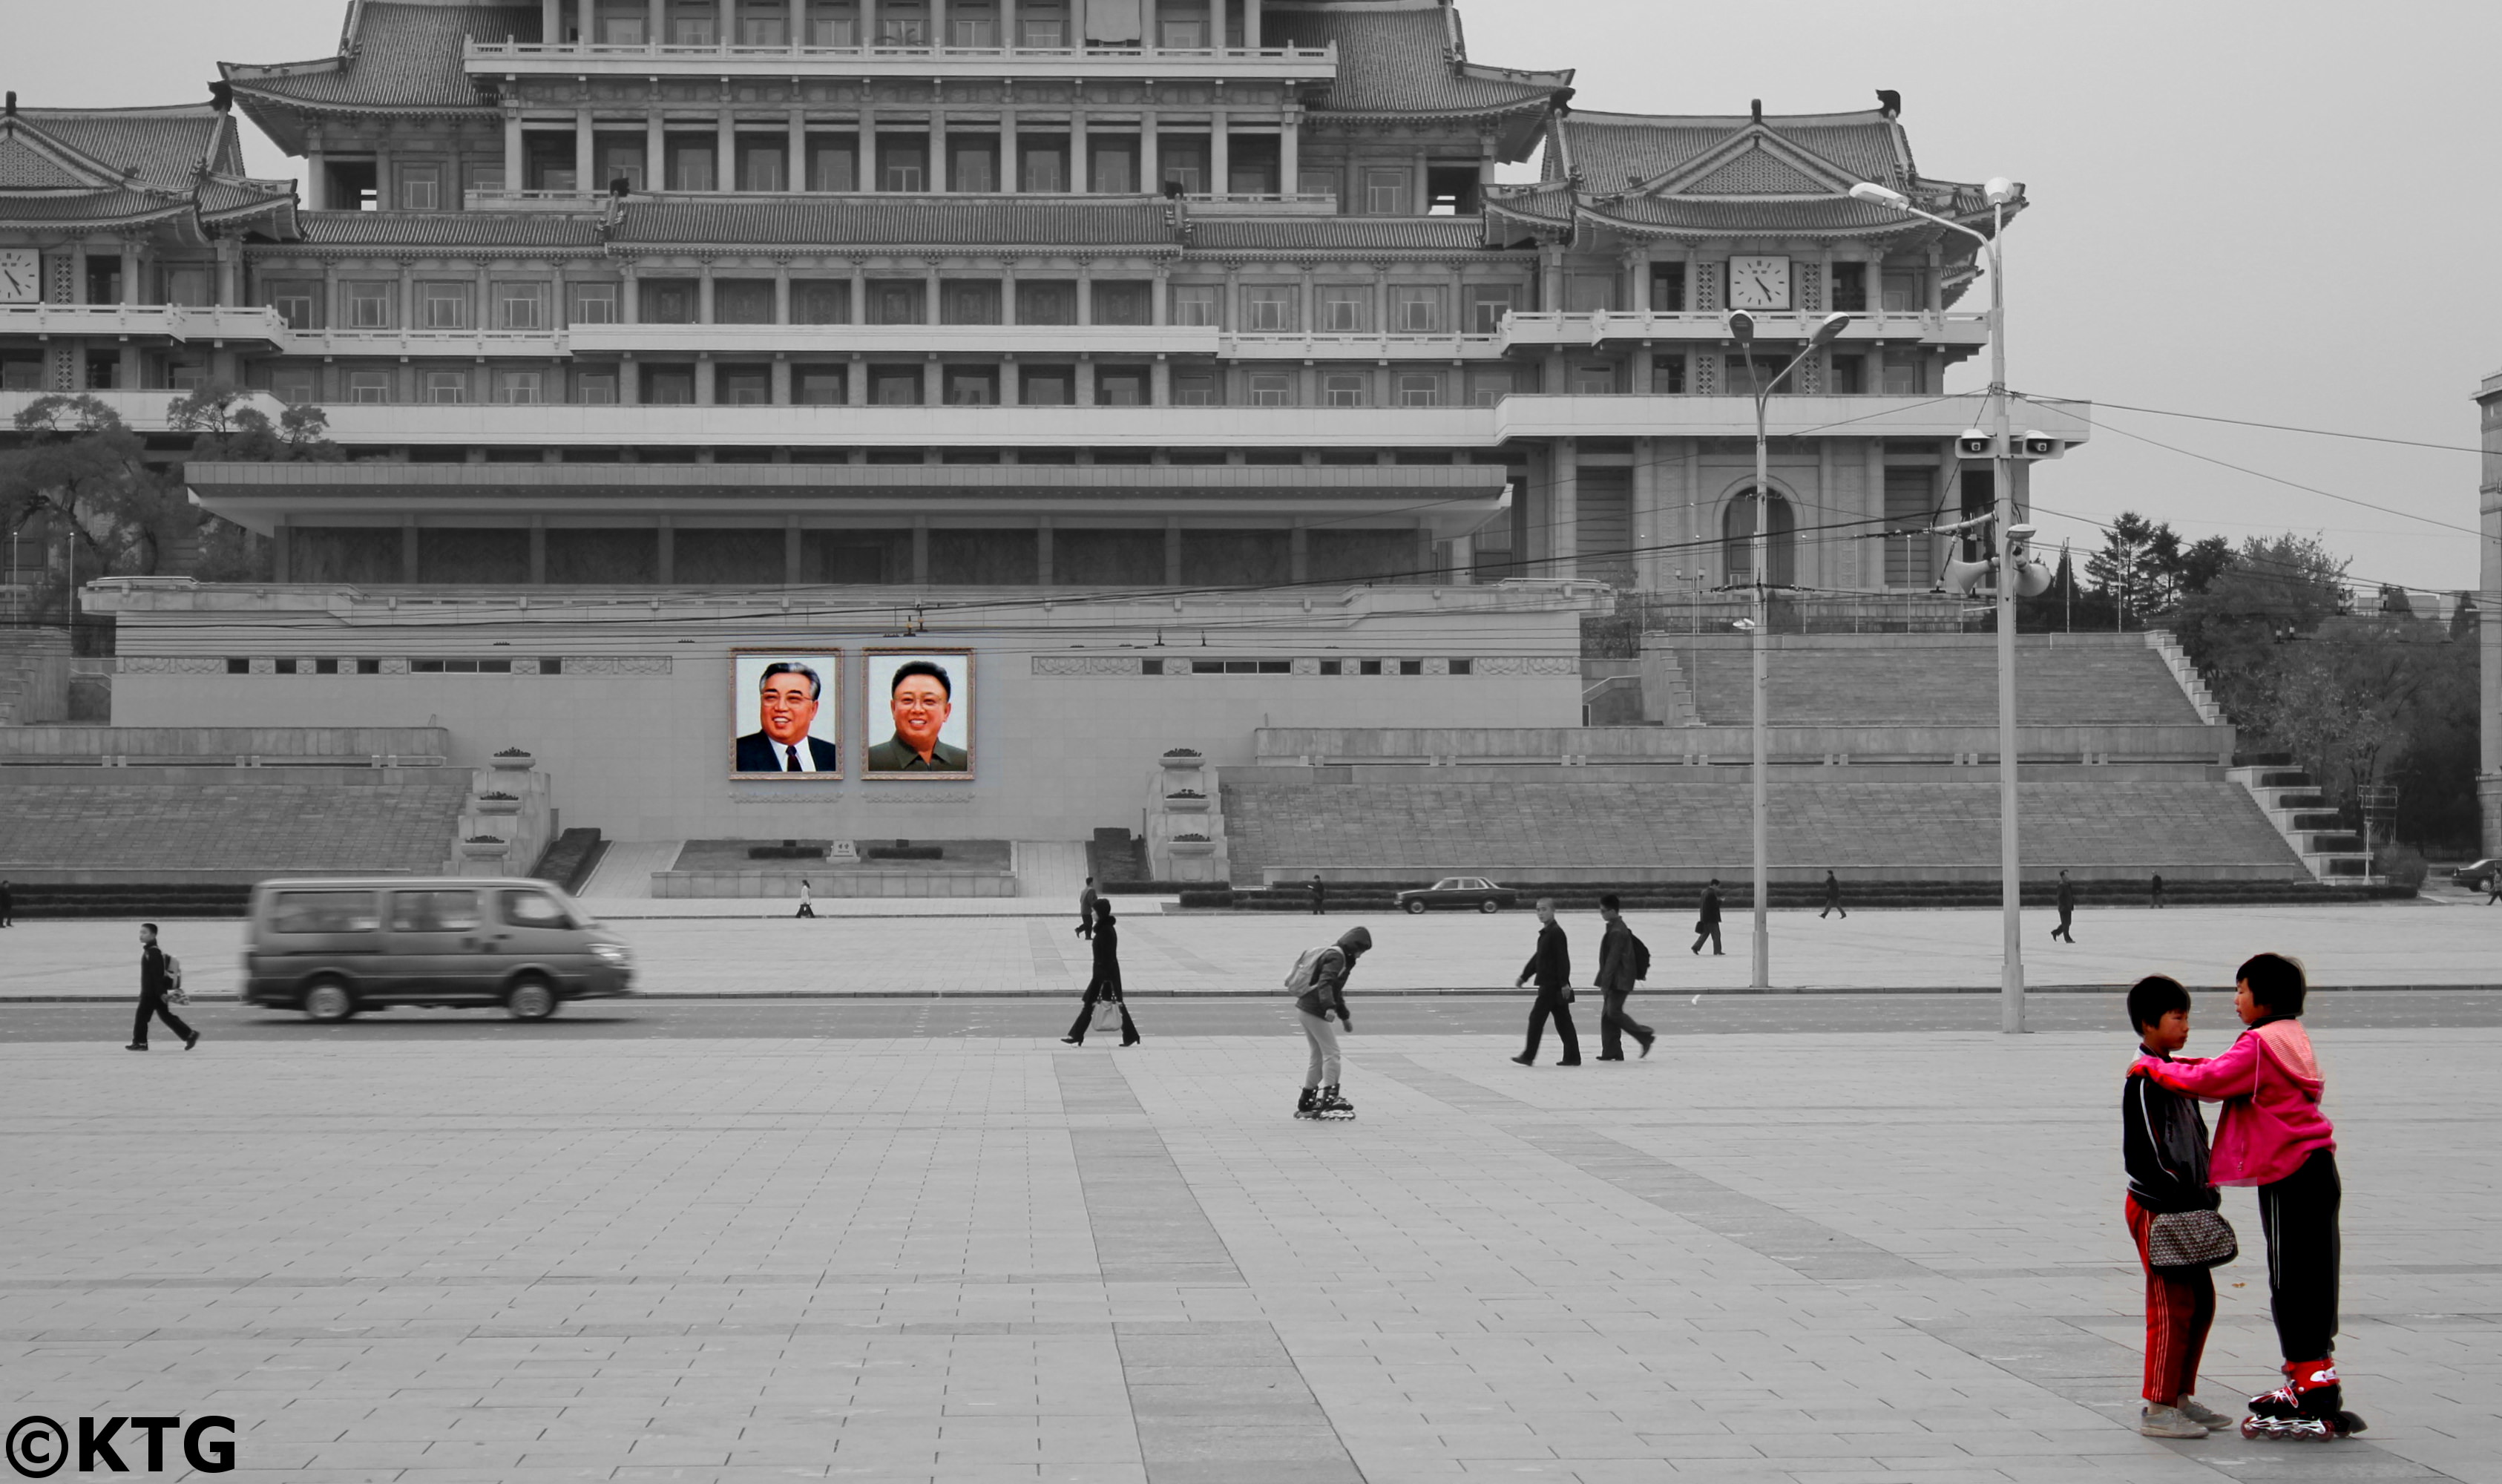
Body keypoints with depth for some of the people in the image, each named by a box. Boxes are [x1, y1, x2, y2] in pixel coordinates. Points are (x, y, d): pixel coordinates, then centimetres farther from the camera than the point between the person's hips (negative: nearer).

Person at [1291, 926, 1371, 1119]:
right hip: (1314, 1011, -10)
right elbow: (1325, 983, -28)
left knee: (1318, 1056, 15)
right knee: (1331, 1053, -9)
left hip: (1305, 1009, 10)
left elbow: (1336, 991, 32)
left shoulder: (1338, 956, 21)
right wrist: (1329, 1007, -41)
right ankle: (1329, 1096, -14)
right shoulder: (1336, 956, -12)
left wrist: (1345, 1016, 38)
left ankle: (1306, 1103, 20)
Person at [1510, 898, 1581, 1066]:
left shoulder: (1556, 933, -13)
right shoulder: (1546, 933, 16)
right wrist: (1524, 977, 24)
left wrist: (1564, 983, -23)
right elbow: (1537, 958, 24)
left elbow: (1563, 959, -19)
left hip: (1551, 985, -10)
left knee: (1536, 1018, -7)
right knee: (1562, 1021, 9)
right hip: (1550, 985, 10)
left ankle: (1529, 1056, -5)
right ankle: (1572, 1057, 11)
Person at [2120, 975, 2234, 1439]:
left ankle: (2180, 1397, 22)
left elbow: (2196, 1136, 19)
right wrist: (2188, 1197, -18)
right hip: (2156, 1210, -10)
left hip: (2185, 1209, 10)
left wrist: (2207, 1191, 7)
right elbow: (2143, 1157, -20)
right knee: (2172, 1308, -7)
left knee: (2201, 1302, 14)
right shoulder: (2143, 1079, -16)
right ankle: (2158, 1408, 0)